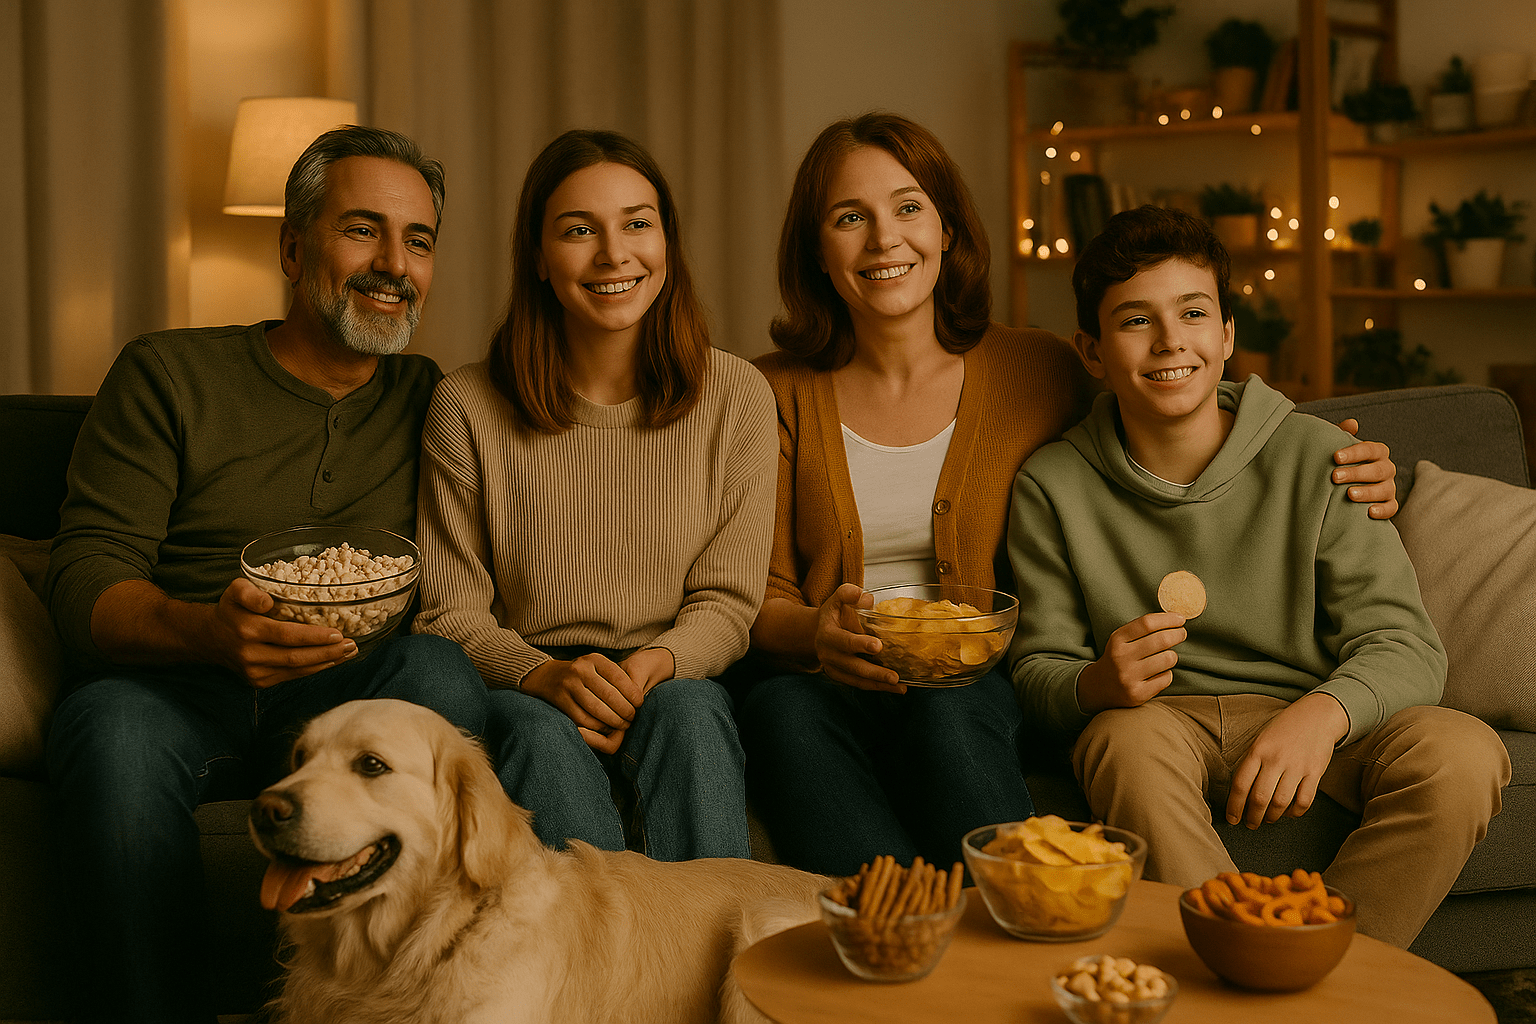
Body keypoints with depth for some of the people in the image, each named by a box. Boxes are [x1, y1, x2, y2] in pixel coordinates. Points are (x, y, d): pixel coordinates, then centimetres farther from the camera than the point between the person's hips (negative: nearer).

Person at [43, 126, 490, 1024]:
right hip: (173, 688, -2)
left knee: (440, 667, -30)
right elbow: (84, 581, -5)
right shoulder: (166, 375, 5)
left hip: (349, 706, 2)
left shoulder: (430, 401, 14)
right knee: (112, 725, -35)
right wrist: (209, 631, -27)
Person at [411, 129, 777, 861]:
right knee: (541, 733, -34)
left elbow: (727, 601, 2)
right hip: (525, 689, 0)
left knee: (687, 711, -33)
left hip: (679, 685, 1)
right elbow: (451, 611, 0)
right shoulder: (467, 407, 0)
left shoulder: (735, 397, 3)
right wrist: (541, 673, -22)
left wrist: (656, 663, -21)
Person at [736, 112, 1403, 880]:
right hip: (827, 685, 1)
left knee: (944, 709, -35)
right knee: (779, 707, -34)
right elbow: (762, 601, 7)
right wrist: (815, 632, -18)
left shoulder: (1033, 373, 8)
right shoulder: (780, 394, 9)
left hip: (979, 692, 0)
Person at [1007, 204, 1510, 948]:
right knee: (1129, 740, -36)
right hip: (1162, 719, -1)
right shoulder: (1053, 487, -4)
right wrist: (1098, 683, -27)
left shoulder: (1316, 458, -6)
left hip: (1305, 714, 1)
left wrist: (1323, 713, -32)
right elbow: (1038, 668, -1)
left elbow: (1403, 644, -9)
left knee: (1465, 756, -27)